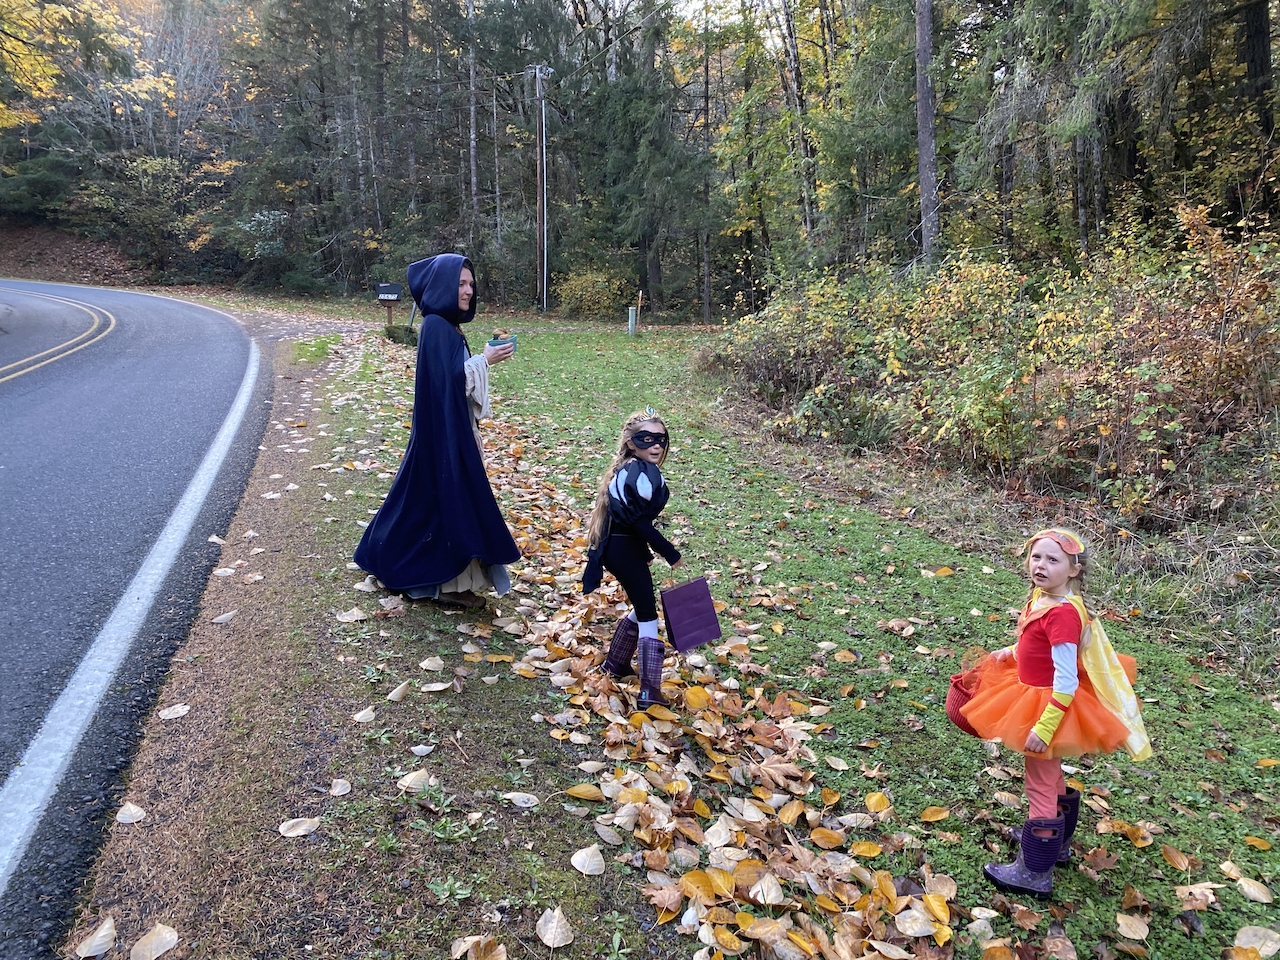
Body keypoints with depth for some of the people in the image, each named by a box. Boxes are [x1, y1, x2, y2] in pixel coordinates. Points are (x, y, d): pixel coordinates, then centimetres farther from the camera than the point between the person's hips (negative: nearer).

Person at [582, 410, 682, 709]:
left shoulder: (626, 469, 10)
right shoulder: (643, 474, -20)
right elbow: (640, 523, -25)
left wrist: (646, 551, 21)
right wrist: (670, 553, -15)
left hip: (616, 547, 10)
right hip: (626, 551, -10)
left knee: (641, 608, 25)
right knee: (648, 617, -1)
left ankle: (616, 664, 39)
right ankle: (649, 692, 1)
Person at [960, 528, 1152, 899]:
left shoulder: (1062, 614, -30)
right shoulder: (1042, 597, -2)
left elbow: (1065, 682, -30)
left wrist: (1043, 728, -29)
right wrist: (1009, 653, 20)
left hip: (1051, 708, -10)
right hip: (1036, 696, 10)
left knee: (1039, 785, 3)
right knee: (1051, 776, 27)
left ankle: (1035, 872, 17)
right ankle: (1056, 843, 48)